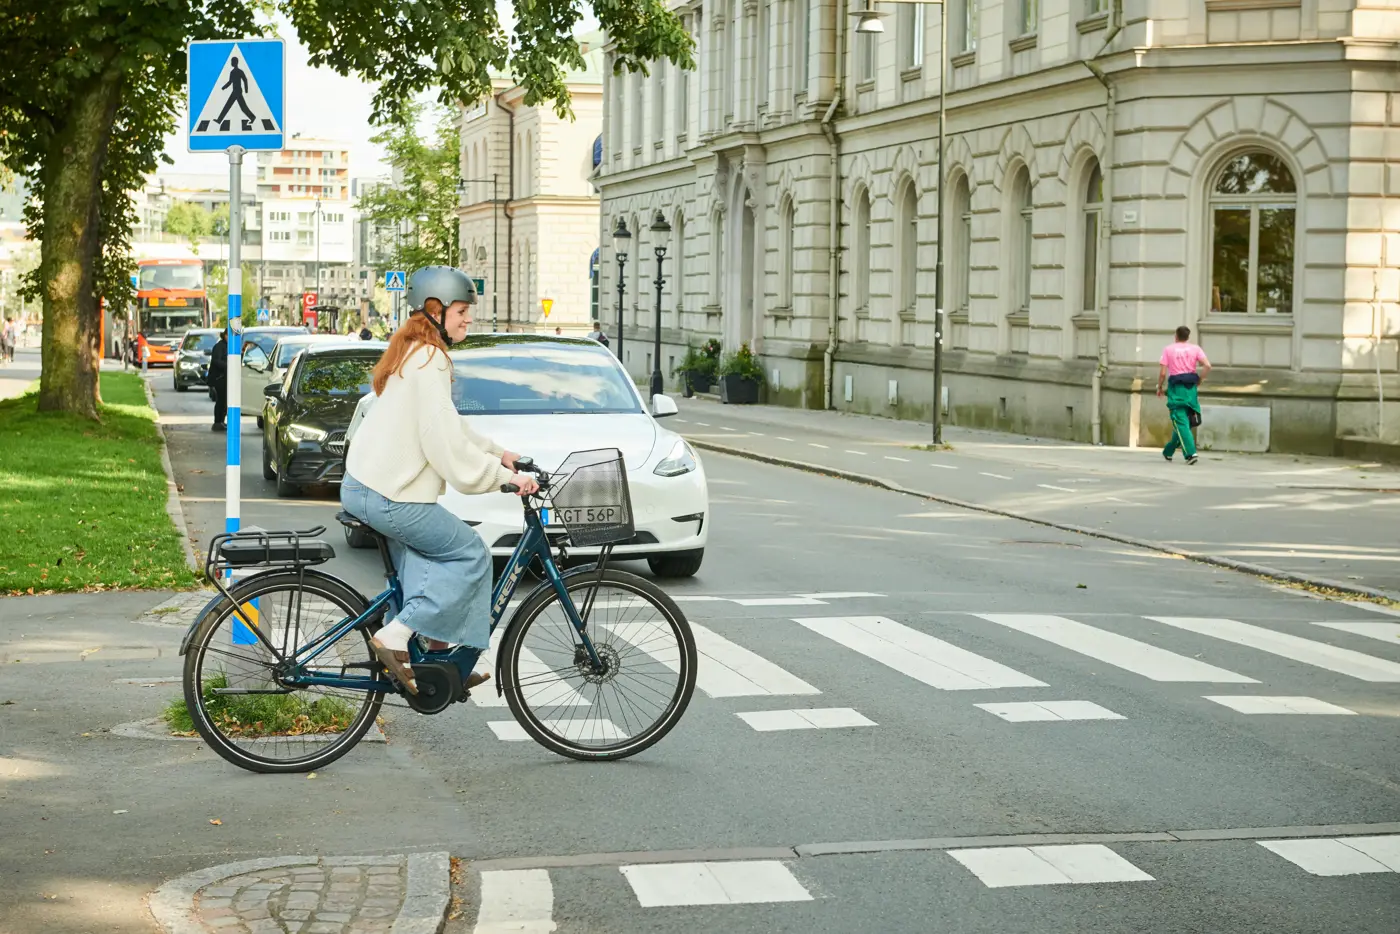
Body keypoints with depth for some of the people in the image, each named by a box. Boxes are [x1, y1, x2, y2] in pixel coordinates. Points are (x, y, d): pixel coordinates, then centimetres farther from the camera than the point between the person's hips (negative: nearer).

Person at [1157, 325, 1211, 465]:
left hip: (1176, 388, -3)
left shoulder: (1168, 349, 1)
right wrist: (1199, 379, 6)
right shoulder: (1195, 349, 6)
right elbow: (1207, 366, -8)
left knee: (1181, 423, -5)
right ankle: (1169, 451, 29)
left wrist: (1159, 387, 10)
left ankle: (1190, 453, -20)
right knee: (1183, 421, 17)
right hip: (1191, 388, 3)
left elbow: (1162, 372, -4)